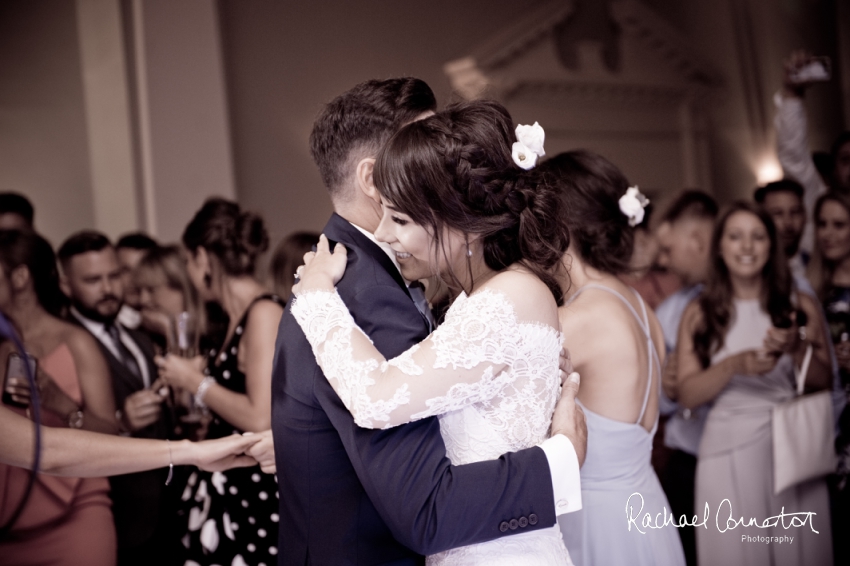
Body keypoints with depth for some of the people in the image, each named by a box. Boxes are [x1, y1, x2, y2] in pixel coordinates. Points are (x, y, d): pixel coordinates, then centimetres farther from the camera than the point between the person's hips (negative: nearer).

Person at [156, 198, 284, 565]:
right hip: (225, 489, 8)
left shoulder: (264, 312, -13)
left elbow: (261, 418, -19)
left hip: (259, 493, -8)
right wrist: (204, 374, 15)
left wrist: (196, 382, -9)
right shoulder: (239, 316, 12)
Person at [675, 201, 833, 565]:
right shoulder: (699, 314, 4)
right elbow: (687, 395, -2)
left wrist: (796, 348, -12)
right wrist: (735, 365, -17)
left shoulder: (800, 307, 6)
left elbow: (823, 383, 5)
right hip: (728, 451, -1)